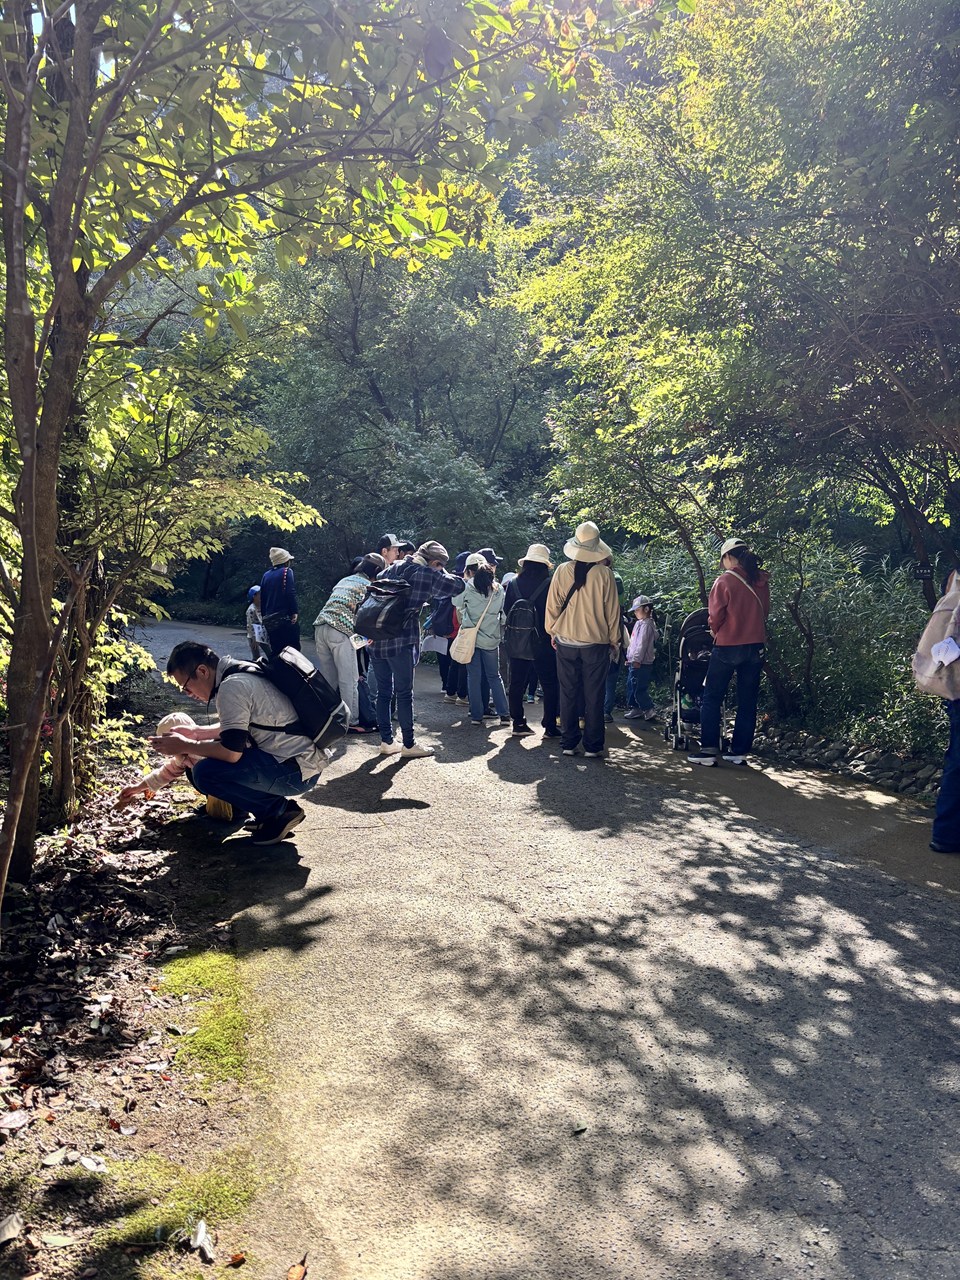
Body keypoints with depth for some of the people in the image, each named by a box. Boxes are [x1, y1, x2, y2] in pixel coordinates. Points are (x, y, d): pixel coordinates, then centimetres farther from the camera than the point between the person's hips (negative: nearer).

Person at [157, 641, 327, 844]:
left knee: (205, 772, -17)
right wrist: (194, 732, 21)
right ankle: (278, 806, 13)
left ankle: (279, 810, -4)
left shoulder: (232, 686, -17)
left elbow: (231, 752, -21)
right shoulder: (241, 674, 12)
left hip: (296, 771, -10)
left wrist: (185, 746, -6)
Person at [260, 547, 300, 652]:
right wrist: (294, 612, -14)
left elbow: (262, 598, 17)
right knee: (293, 650, -6)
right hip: (285, 618, -6)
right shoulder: (286, 572, -3)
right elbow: (290, 594, -15)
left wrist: (264, 616, 23)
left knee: (276, 651, 9)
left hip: (270, 621, 6)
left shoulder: (266, 575, 15)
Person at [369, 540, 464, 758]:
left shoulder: (391, 569, 14)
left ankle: (386, 742, 18)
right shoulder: (427, 574, -6)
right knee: (404, 693, 2)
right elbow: (457, 586, -6)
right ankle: (409, 744, 9)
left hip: (377, 639, 7)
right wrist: (441, 573, 11)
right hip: (401, 640, -7)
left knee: (383, 692, 12)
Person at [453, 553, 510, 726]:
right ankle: (504, 713, 10)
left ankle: (476, 715, 8)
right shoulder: (498, 588, 0)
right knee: (494, 676, 13)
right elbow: (502, 611, 6)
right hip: (491, 638, 2)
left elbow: (456, 602, 8)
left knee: (474, 676, 6)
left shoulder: (467, 586, -10)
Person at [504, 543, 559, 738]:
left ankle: (518, 723, 14)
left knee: (517, 683, 12)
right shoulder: (550, 584, -11)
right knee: (550, 684, 5)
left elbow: (507, 611, 7)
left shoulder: (513, 583, 1)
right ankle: (550, 726, 4)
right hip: (543, 641, -3)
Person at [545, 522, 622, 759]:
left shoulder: (562, 571, -5)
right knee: (594, 697, 5)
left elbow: (552, 606, 1)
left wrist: (553, 632, 15)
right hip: (596, 643, -1)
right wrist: (615, 641, 8)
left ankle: (569, 743, 13)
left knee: (568, 694, 10)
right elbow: (612, 610, -2)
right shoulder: (604, 573, -8)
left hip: (566, 643, 2)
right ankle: (592, 746, 9)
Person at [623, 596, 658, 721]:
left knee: (638, 689, -8)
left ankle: (649, 710, -1)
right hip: (634, 662, 10)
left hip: (641, 664, -10)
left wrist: (637, 660, -24)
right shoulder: (640, 623, 17)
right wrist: (630, 658, 23)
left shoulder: (646, 624, -14)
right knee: (631, 686, 15)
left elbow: (642, 643, -21)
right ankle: (634, 708, 22)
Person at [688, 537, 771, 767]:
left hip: (728, 646, -5)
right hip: (756, 647, 5)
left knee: (711, 698, 5)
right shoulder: (762, 581, 4)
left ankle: (709, 749, 0)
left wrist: (715, 630, 10)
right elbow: (764, 612, 9)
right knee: (747, 701, 11)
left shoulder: (725, 580, -12)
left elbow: (716, 615, -9)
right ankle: (740, 751, 15)